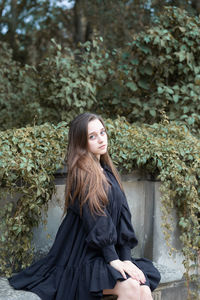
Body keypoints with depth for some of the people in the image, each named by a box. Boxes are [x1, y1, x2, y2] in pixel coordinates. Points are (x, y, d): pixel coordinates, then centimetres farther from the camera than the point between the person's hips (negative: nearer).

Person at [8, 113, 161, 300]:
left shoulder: (108, 172, 14)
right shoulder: (82, 173, -9)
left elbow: (121, 216, 8)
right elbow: (94, 220, -16)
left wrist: (126, 258, -2)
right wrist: (113, 260, -19)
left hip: (111, 253, 7)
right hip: (83, 259, -6)